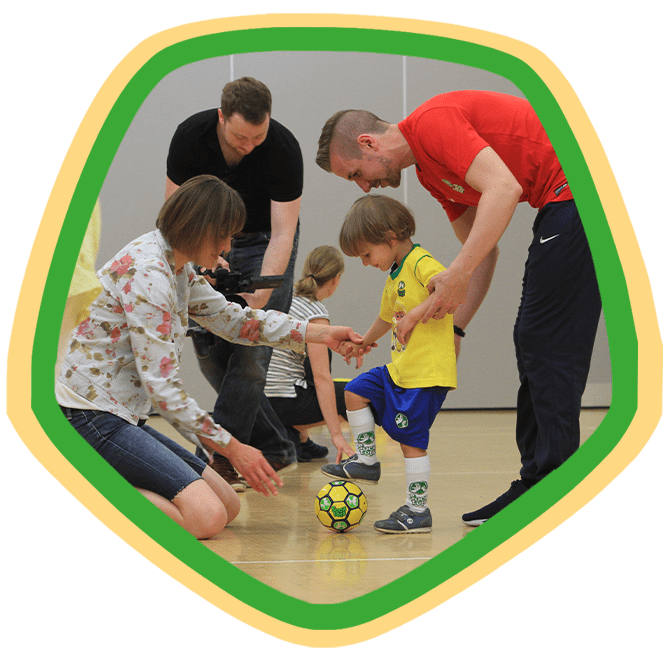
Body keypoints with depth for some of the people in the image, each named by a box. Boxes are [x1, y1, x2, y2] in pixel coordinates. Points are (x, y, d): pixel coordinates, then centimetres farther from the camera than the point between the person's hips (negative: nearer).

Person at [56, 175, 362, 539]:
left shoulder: (177, 267, 11)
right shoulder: (146, 273, -19)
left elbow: (232, 318, 23)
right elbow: (161, 385, -20)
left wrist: (320, 334, 13)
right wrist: (232, 449, -14)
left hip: (123, 417, 11)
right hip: (91, 418, -11)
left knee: (228, 505, 8)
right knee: (207, 516, -21)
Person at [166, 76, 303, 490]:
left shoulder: (284, 148, -29)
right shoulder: (190, 136, -23)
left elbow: (282, 235, -29)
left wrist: (258, 297, -39)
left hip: (266, 244, -3)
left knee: (251, 351, -16)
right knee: (209, 351, -4)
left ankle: (222, 460, -13)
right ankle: (275, 450, 7)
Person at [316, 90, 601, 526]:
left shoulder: (432, 121, -12)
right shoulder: (429, 172, 19)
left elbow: (503, 188, -24)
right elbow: (483, 252, 22)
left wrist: (458, 274, -24)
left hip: (575, 190, -11)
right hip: (567, 207, 11)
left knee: (547, 344, -8)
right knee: (535, 344, 12)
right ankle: (539, 487, 15)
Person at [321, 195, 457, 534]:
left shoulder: (421, 263, -14)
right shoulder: (394, 275, 16)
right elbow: (387, 316, 35)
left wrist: (417, 313, -36)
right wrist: (365, 340, 50)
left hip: (427, 372, -10)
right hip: (400, 368, 10)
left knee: (411, 438, -7)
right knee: (356, 392, 14)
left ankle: (417, 510, 0)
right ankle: (367, 461, 20)